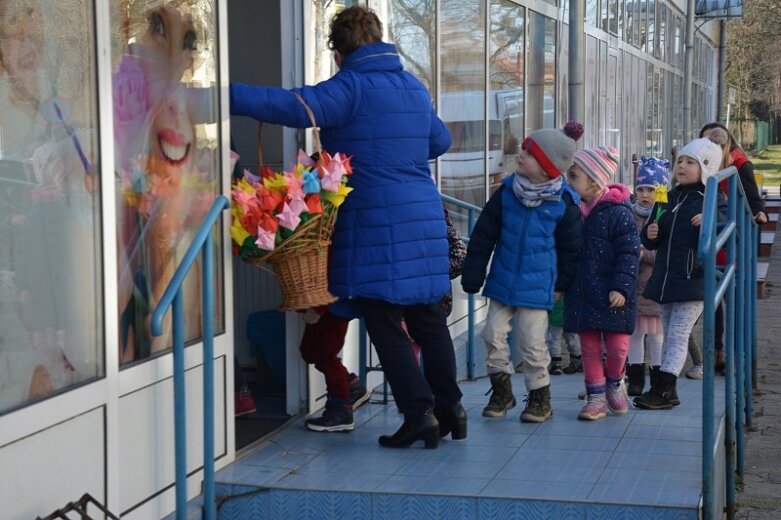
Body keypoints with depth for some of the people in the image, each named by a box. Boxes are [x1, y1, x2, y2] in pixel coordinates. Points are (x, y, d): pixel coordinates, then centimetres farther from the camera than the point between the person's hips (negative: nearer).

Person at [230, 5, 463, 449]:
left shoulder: (352, 87, -8)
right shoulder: (415, 87, 15)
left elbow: (292, 106, -21)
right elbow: (440, 140, 29)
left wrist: (225, 95, -21)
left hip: (377, 223, -7)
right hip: (425, 217, 7)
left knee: (386, 323, 0)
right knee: (428, 319, 15)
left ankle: (420, 415, 0)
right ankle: (449, 410, 22)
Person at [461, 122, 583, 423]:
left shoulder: (564, 203, -10)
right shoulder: (506, 192, -3)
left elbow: (570, 247, 1)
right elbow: (483, 235, 2)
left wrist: (562, 284, 3)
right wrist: (473, 274, 1)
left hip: (537, 286, -3)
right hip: (502, 282, 3)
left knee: (532, 342, 0)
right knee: (493, 334, 2)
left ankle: (540, 397, 18)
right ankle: (502, 391, 20)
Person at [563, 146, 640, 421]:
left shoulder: (618, 213, -13)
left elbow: (629, 252, -13)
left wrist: (622, 287, -19)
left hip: (611, 295, -5)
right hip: (582, 293, 5)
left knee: (617, 346, 2)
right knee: (589, 347, 7)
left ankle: (614, 382, 30)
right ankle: (596, 398, 17)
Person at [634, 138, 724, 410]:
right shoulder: (668, 199, 13)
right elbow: (650, 243, 17)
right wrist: (650, 234, -5)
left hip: (692, 281, -7)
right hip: (664, 279, 7)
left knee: (678, 335, -8)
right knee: (669, 336, 12)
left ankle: (663, 389, -8)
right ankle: (668, 392, 17)